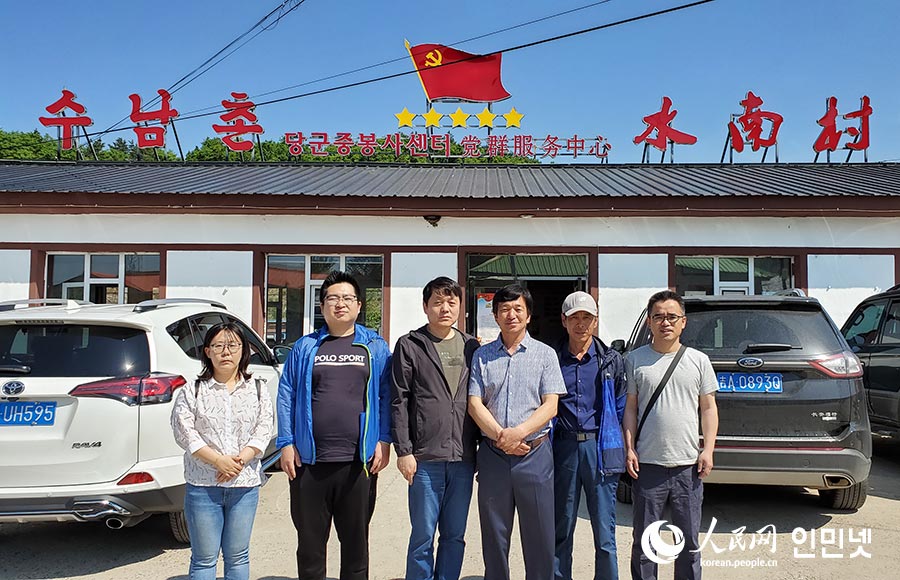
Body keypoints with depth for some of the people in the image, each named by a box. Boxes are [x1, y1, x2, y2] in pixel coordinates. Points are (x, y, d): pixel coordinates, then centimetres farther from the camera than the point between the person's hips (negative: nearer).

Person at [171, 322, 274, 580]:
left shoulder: (258, 389, 6)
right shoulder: (191, 392, 1)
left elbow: (264, 430, 0)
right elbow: (184, 432, -7)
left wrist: (240, 460, -15)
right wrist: (219, 460, -16)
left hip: (245, 484, 2)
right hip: (203, 485, -1)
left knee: (238, 557, 11)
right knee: (204, 558, 6)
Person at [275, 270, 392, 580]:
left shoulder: (376, 347, 6)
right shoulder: (305, 347, 7)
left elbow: (385, 397, 4)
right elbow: (286, 396, 5)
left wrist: (384, 441, -3)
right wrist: (286, 443, -1)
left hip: (359, 461, 0)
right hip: (309, 461, 1)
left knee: (356, 540, 12)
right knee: (310, 541, 12)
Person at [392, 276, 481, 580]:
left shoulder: (471, 347, 11)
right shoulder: (409, 346, 1)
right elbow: (399, 402, -2)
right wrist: (403, 451, -8)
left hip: (463, 459, 3)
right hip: (425, 460, -3)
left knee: (455, 536, 12)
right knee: (423, 538, 4)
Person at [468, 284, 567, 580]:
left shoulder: (545, 354, 4)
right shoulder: (482, 355, 7)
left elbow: (550, 406, -3)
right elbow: (474, 404, 2)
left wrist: (518, 433, -17)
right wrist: (500, 437, -12)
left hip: (535, 454, -1)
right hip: (492, 455, 1)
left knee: (539, 537, 5)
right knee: (494, 537, 10)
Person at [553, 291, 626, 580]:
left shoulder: (611, 360, 7)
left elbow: (621, 408, 10)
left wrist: (622, 449, 5)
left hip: (600, 448, 0)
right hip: (563, 447, 1)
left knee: (605, 532, 2)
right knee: (561, 530, 9)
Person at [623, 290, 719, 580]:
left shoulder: (699, 360, 6)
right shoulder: (635, 359, 4)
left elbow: (708, 408, 8)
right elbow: (630, 407, 6)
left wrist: (708, 449, -2)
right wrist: (629, 449, -2)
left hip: (688, 466, 1)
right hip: (648, 465, -1)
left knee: (689, 544, 10)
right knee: (644, 543, 8)